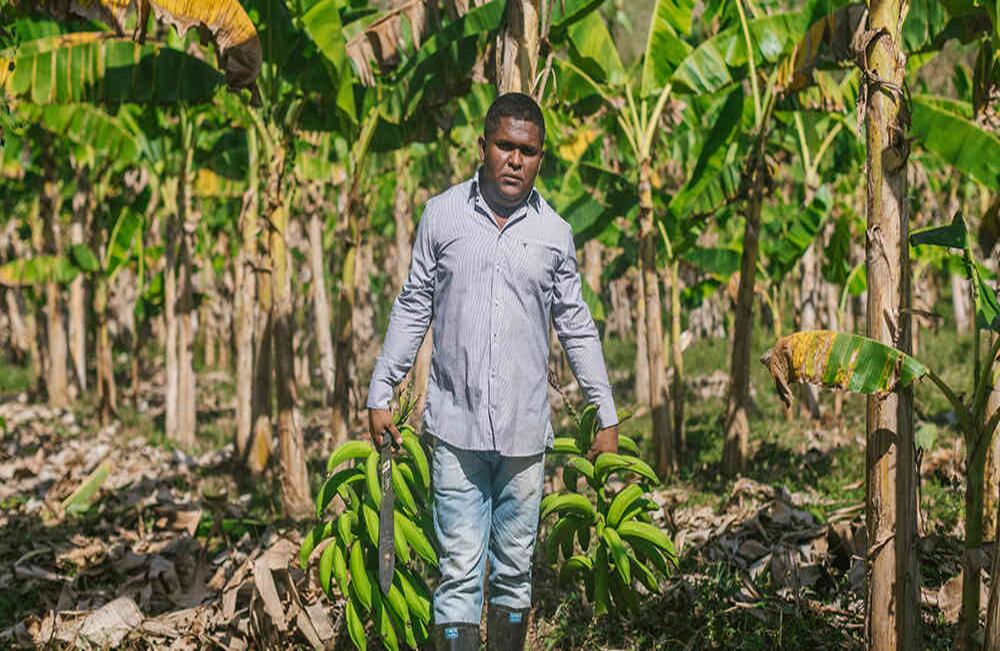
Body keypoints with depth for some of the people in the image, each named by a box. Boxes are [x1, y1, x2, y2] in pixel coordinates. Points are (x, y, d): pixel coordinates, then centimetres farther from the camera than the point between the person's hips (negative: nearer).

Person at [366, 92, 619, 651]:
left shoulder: (554, 233, 6)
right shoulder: (442, 216, 3)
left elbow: (576, 326, 12)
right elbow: (413, 309, 9)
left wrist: (606, 415, 11)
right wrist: (381, 394, 7)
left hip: (524, 430, 2)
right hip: (456, 425, -2)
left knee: (515, 570, 9)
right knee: (460, 570, -5)